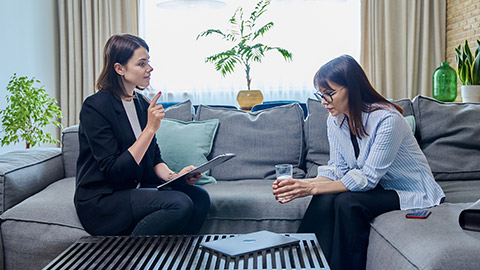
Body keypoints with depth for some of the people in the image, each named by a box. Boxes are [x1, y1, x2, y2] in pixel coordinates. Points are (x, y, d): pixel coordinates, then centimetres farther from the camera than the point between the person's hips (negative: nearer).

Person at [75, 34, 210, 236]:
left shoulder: (141, 104, 9)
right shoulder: (95, 107, -14)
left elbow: (154, 158, 14)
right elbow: (114, 170, -20)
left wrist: (174, 176, -7)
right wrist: (151, 128, -22)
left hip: (136, 190, 7)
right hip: (100, 201, -7)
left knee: (199, 197, -15)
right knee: (180, 203, -27)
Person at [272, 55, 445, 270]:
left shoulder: (387, 119, -27)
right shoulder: (335, 120, -4)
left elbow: (368, 178, -27)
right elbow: (338, 169, -3)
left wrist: (313, 188, -33)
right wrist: (304, 184, -23)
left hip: (411, 192, -6)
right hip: (378, 187, 6)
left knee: (347, 202, -30)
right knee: (325, 199, -23)